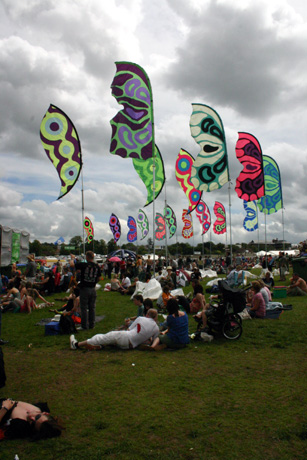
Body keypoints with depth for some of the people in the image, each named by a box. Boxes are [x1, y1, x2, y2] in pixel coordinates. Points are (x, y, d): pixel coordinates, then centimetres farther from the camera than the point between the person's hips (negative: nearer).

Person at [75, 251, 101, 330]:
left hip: (84, 289, -4)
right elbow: (99, 277, 8)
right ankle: (91, 325, 19)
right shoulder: (97, 266, 0)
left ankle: (85, 325, 8)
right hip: (93, 289, 4)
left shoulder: (83, 265, -14)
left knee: (84, 308, 4)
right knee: (92, 308, 12)